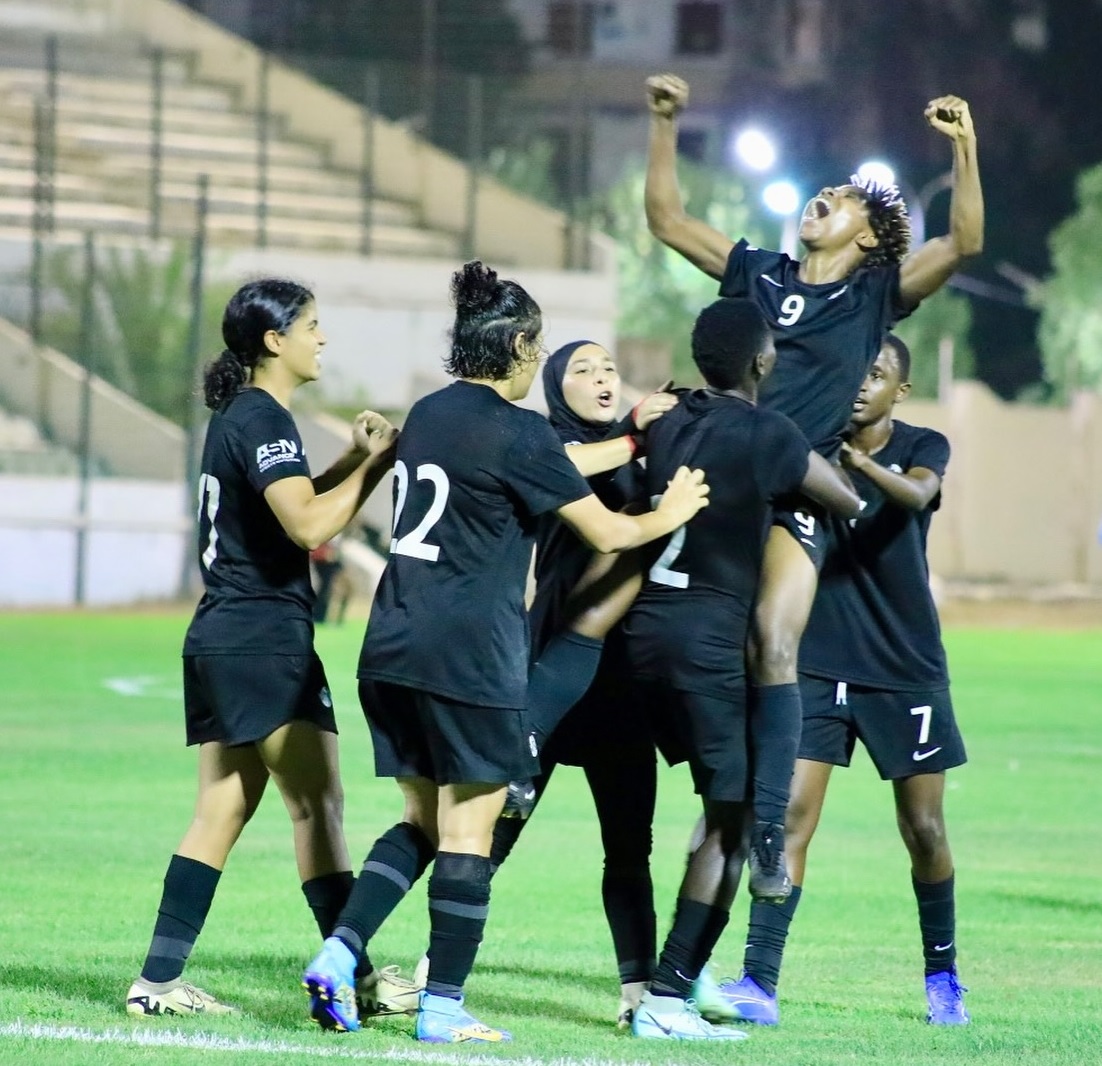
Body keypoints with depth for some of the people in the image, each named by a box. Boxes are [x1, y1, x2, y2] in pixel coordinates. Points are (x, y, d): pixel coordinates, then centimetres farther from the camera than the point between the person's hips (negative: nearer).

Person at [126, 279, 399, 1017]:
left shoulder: (242, 416, 17)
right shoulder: (263, 419, -13)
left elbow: (294, 506, 23)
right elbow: (308, 524, -23)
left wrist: (357, 460, 10)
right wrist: (375, 465, -13)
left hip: (221, 640, 10)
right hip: (265, 642, -10)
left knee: (224, 810, 8)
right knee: (318, 802, -6)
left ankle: (160, 980, 5)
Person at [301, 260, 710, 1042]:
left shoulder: (429, 414, 13)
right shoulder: (517, 431, -9)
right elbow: (605, 531, -4)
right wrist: (668, 515, 16)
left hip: (394, 646, 7)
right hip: (470, 656, -7)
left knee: (422, 818, 16)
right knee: (468, 827, 0)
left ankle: (338, 956, 1)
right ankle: (443, 1008, 2)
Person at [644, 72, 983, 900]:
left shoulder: (876, 293, 8)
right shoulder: (758, 272, 16)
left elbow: (965, 242, -4)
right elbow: (668, 219, 18)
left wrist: (965, 148, -15)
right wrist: (666, 125, 11)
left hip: (799, 496, -4)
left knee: (773, 647, -18)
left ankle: (768, 833, -20)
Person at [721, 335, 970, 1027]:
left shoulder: (923, 448, -5)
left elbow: (916, 495, -27)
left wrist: (862, 462, -48)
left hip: (907, 670, 0)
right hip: (820, 665, 0)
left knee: (924, 829, 5)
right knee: (790, 817, -10)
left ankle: (942, 974, 25)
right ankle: (760, 983, -11)